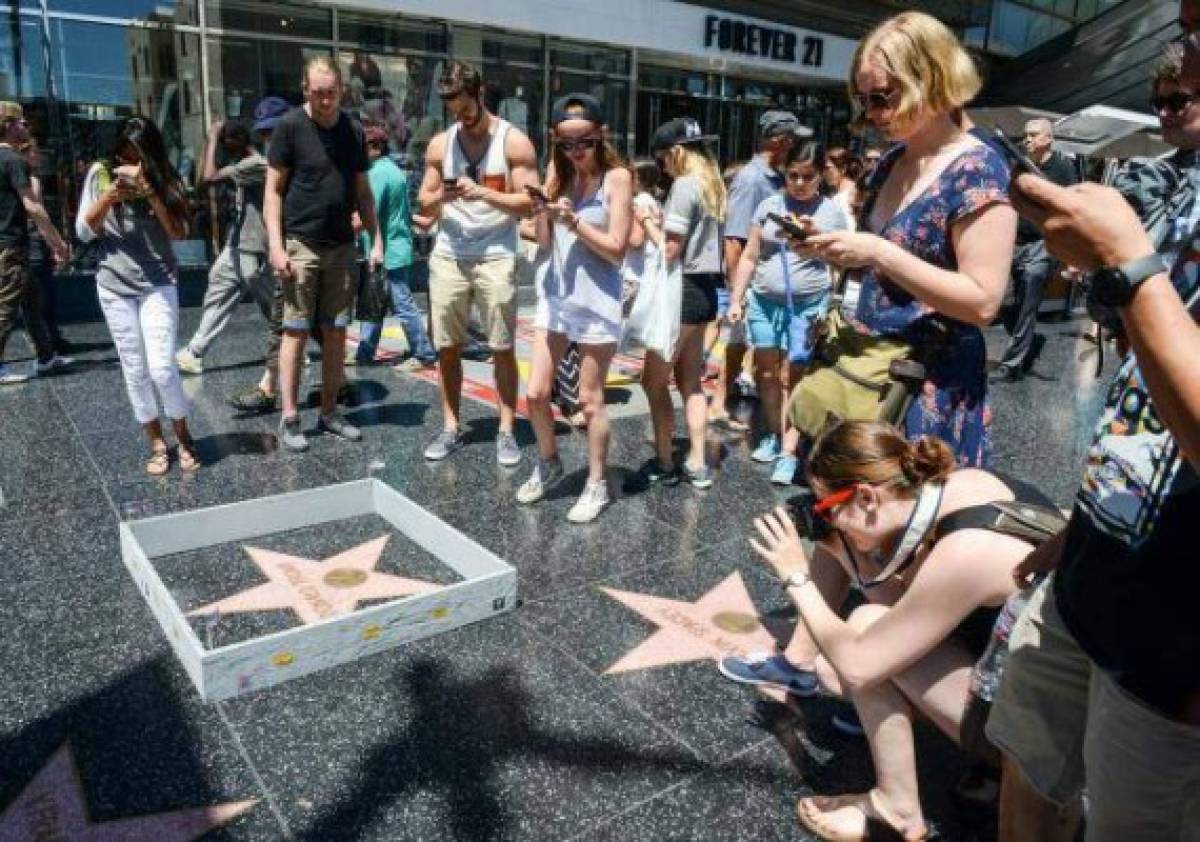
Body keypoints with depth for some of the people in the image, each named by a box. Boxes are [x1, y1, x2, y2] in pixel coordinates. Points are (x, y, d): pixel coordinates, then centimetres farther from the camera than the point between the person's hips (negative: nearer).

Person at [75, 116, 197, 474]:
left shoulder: (165, 179, 0)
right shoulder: (100, 174, 2)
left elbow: (178, 232, -10)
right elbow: (83, 231, 0)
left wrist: (151, 190, -20)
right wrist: (108, 197, -15)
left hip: (159, 284, -1)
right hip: (114, 286, 2)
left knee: (161, 367, -10)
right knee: (134, 370, 4)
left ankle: (183, 438, 10)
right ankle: (156, 443, 16)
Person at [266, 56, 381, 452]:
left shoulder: (353, 130, 8)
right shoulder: (290, 126, -5)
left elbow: (362, 191, 13)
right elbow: (273, 190, -5)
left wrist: (376, 240, 5)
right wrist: (276, 245, -13)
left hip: (342, 246, 4)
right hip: (300, 245, -4)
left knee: (336, 333, 7)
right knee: (295, 332, -1)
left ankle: (329, 413, 17)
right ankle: (289, 418, 7)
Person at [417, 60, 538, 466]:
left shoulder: (514, 142, -2)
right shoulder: (440, 144, 9)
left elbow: (528, 203, -7)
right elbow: (424, 205, 10)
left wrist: (482, 193, -18)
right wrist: (441, 196, -12)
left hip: (495, 257, -3)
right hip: (448, 256, 4)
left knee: (503, 348, -1)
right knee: (447, 347, 6)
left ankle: (506, 430, 8)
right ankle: (450, 427, 17)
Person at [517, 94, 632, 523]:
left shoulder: (617, 177, -8)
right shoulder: (558, 173, 7)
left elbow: (617, 250, -11)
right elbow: (545, 244, 8)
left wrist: (573, 220, -19)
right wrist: (542, 213, -11)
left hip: (596, 303, -5)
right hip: (555, 297, 5)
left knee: (590, 400, 3)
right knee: (535, 393, 6)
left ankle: (597, 484, 19)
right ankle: (548, 463, 31)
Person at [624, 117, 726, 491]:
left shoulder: (685, 185, -13)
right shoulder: (712, 184, 15)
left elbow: (670, 250, -16)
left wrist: (645, 218, -4)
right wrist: (661, 220, 9)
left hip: (683, 290, -10)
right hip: (704, 289, 10)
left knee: (654, 381, -1)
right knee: (690, 382, 13)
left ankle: (663, 463, 8)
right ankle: (697, 464, 16)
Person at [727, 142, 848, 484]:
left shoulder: (832, 212, 2)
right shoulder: (769, 205, 5)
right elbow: (749, 257, 8)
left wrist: (834, 309, 2)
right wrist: (735, 299, 4)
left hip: (807, 305, -3)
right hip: (763, 301, 3)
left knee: (791, 376, -4)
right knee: (766, 372, 7)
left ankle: (789, 452, 1)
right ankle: (773, 435, 24)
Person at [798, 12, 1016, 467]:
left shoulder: (976, 169, -14)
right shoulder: (891, 161, 9)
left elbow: (983, 301, -21)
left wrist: (879, 254, -25)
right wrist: (833, 245, -1)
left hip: (931, 380, -7)